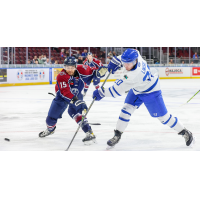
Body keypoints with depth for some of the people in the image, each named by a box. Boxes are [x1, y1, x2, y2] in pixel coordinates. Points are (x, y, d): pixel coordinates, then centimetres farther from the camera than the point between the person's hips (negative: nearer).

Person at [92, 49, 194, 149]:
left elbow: (118, 89, -36)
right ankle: (117, 135, 10)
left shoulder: (135, 76, -44)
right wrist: (116, 61, -4)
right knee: (127, 109, -1)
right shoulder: (134, 55, -24)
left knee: (162, 116, -1)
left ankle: (185, 132, 15)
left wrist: (102, 93, -27)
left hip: (150, 91, -8)